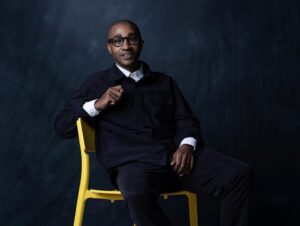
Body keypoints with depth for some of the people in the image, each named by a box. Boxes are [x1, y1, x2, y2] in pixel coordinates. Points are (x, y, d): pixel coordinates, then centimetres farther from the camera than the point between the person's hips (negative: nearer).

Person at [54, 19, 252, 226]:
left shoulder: (165, 82, 25)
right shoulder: (97, 83, 18)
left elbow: (186, 120, 18)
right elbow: (62, 126, 15)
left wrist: (187, 145, -5)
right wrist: (96, 105, -1)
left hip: (176, 156, 4)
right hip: (133, 162, -3)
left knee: (239, 173, -22)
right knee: (138, 195, -42)